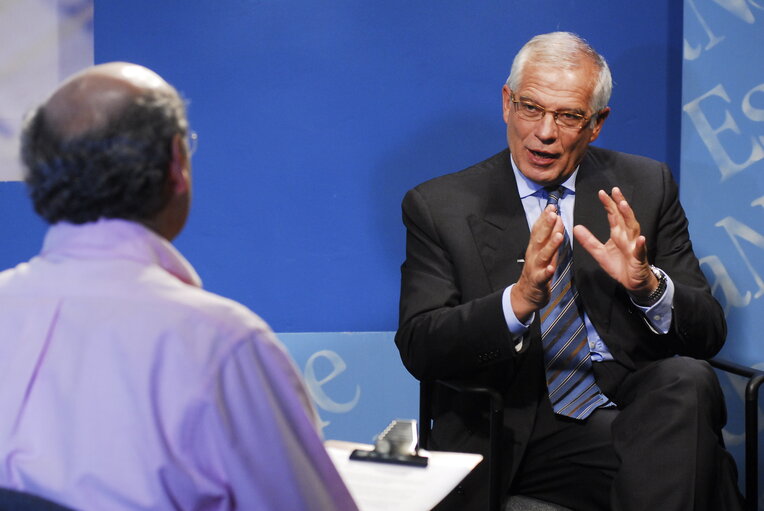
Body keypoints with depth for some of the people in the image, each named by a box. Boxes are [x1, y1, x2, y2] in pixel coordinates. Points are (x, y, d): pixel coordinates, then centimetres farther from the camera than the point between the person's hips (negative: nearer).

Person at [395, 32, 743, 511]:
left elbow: (708, 332, 7)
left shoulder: (645, 187, 10)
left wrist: (647, 285, -16)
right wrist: (520, 300, -23)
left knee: (688, 379, -31)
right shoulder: (440, 206, 5)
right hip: (522, 430, -4)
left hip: (644, 408, 4)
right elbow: (418, 349, -5)